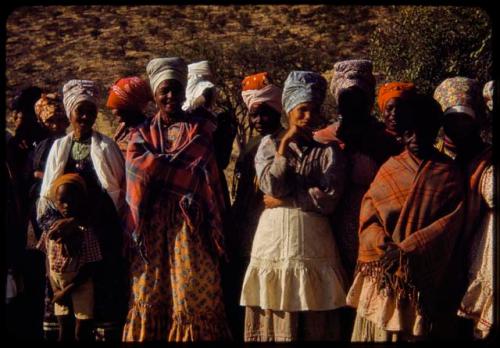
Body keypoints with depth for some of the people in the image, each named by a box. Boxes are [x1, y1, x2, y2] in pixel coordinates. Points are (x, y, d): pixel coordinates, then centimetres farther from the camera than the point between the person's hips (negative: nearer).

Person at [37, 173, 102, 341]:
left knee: (82, 332, 2)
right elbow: (48, 258, 5)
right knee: (64, 330, 14)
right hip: (59, 285, 4)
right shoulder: (51, 227, -5)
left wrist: (68, 290, -16)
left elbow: (89, 267, -15)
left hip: (80, 286, -4)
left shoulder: (85, 231, -18)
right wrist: (54, 288, -4)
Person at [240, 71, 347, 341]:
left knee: (313, 322, -1)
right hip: (273, 240, 1)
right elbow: (272, 187, -6)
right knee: (273, 318, 1)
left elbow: (328, 199, -8)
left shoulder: (329, 151, 6)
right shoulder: (269, 144, 10)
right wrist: (285, 144, -8)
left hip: (312, 243, -1)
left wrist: (283, 200, -8)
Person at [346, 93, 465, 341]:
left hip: (423, 272, -2)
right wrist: (384, 243, -16)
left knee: (412, 330, -1)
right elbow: (368, 214, 3)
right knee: (377, 329, 1)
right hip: (383, 271, 2)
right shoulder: (390, 169, 9)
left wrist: (408, 249, -15)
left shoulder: (448, 174, 4)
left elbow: (449, 223, -5)